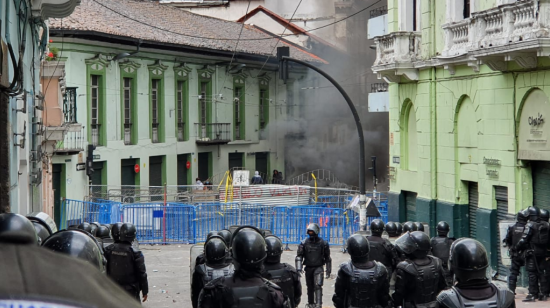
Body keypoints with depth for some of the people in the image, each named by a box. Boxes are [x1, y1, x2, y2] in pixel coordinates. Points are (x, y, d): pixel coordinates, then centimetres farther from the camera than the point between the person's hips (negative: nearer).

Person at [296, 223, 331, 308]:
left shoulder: (323, 243, -2)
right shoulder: (304, 243, -1)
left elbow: (327, 258, 7)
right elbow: (299, 256, 0)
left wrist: (328, 271, 8)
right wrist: (299, 268, -10)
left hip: (318, 268, -2)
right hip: (308, 267, 2)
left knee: (318, 285, -15)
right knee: (310, 287, 10)